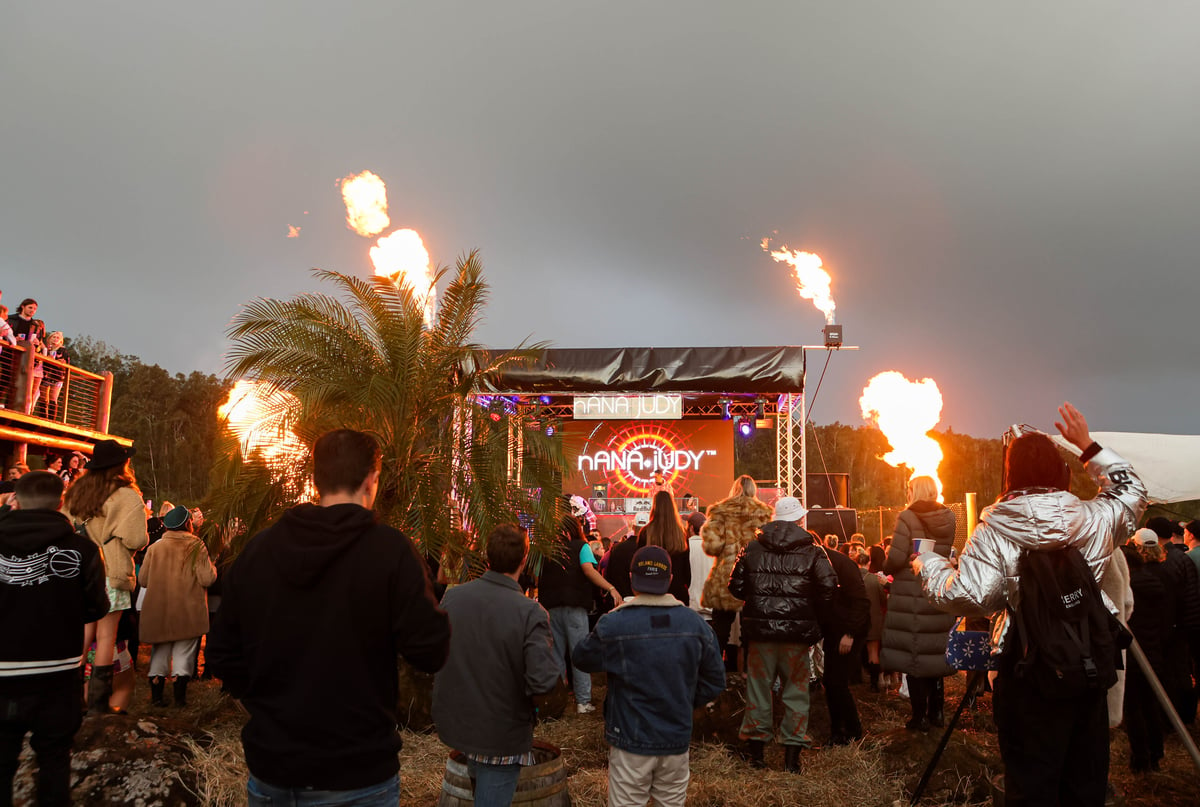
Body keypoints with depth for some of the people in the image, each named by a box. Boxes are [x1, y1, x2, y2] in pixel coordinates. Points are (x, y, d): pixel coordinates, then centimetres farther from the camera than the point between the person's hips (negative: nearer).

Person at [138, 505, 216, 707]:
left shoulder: (155, 547, -1)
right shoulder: (196, 546, -10)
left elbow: (143, 579, 3)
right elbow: (208, 578, -14)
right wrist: (212, 566, 6)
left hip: (158, 611, 3)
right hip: (188, 612, -3)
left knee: (160, 651, 15)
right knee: (184, 652, 8)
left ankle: (156, 695, 17)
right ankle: (180, 696, 9)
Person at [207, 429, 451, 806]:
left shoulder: (256, 549, -1)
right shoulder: (390, 549, -15)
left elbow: (223, 654, 4)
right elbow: (429, 652, -17)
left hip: (270, 771, 4)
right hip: (356, 776, -4)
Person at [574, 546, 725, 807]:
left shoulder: (612, 625, -17)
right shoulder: (695, 623, -5)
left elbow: (581, 659, 0)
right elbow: (715, 681, 2)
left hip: (630, 740, -3)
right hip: (677, 740, 3)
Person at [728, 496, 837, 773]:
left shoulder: (752, 548, 3)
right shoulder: (812, 551, -2)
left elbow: (736, 586, 3)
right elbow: (828, 586, -12)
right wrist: (811, 610, 3)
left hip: (760, 627, 2)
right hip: (797, 630, -2)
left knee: (759, 686, 12)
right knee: (796, 689, 10)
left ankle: (756, 749, 20)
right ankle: (792, 754, 13)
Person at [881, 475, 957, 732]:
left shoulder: (908, 517, -13)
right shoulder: (949, 518, 3)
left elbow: (896, 558, -17)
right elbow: (954, 554, 5)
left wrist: (886, 568, 1)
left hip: (911, 597, -5)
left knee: (912, 655, 3)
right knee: (935, 653, 17)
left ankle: (920, 716, 8)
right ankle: (937, 711, 25)